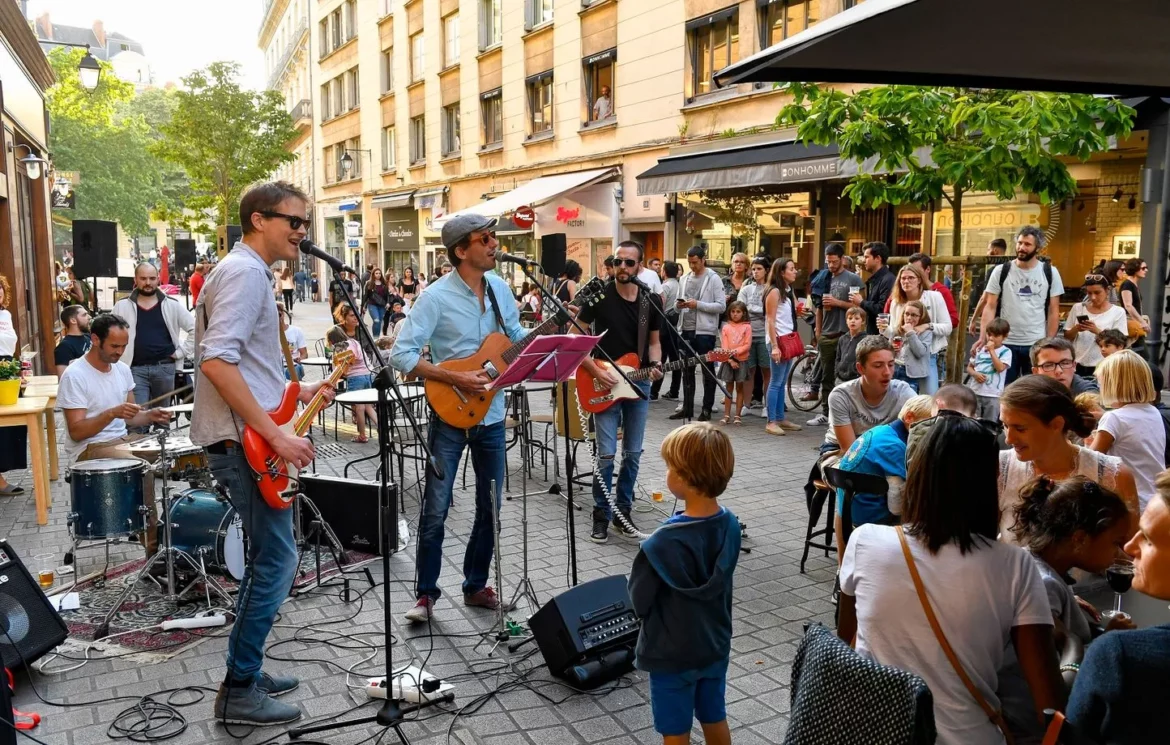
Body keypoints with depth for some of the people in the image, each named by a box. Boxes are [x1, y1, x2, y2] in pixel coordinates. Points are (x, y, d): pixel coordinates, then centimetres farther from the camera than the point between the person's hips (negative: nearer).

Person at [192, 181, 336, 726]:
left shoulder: (248, 272, 18)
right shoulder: (244, 271, -14)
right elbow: (216, 361, -26)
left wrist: (297, 392, 15)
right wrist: (275, 434, -25)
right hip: (245, 442, -11)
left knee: (267, 557, 17)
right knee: (275, 560, -4)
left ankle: (246, 670, 28)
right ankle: (239, 692, 6)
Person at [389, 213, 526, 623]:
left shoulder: (499, 287, 3)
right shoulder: (436, 297, -15)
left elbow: (516, 335, 15)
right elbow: (401, 354, -18)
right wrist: (454, 378, -23)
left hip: (491, 415, 6)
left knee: (490, 507, 12)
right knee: (436, 510, 1)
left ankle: (475, 585, 28)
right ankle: (425, 593, 17)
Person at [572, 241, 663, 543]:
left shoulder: (653, 300, 2)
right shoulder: (600, 297, -8)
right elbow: (572, 337, -5)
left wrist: (655, 365, -9)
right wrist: (595, 371, -14)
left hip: (639, 384, 4)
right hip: (604, 384, -3)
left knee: (633, 454, 9)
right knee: (606, 455, -6)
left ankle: (622, 511, 23)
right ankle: (602, 515, 9)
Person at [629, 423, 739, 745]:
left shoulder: (665, 542, -30)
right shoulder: (730, 524, -10)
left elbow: (639, 600, -17)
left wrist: (647, 552, -2)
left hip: (673, 653, -6)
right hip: (716, 645, 6)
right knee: (715, 719, 24)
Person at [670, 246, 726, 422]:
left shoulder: (713, 279, -5)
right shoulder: (685, 280, 12)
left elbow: (721, 306, -12)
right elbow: (678, 306, 18)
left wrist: (698, 304, -18)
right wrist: (678, 305, -6)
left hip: (704, 331, -6)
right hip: (686, 330, 6)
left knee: (708, 371, 3)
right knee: (687, 370, 11)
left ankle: (707, 409, 9)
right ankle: (687, 408, 19)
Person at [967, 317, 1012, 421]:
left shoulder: (1005, 352, -4)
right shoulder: (980, 349, 7)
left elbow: (1000, 368, -18)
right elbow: (969, 367, 14)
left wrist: (991, 350, -15)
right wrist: (975, 374, -8)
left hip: (993, 395, -4)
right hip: (975, 392, 4)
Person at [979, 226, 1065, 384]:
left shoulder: (1050, 273, 3)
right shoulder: (1001, 271, 0)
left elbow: (1053, 312, 4)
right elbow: (990, 307, -2)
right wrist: (983, 337, -13)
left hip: (1037, 344, 0)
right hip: (1005, 342, 0)